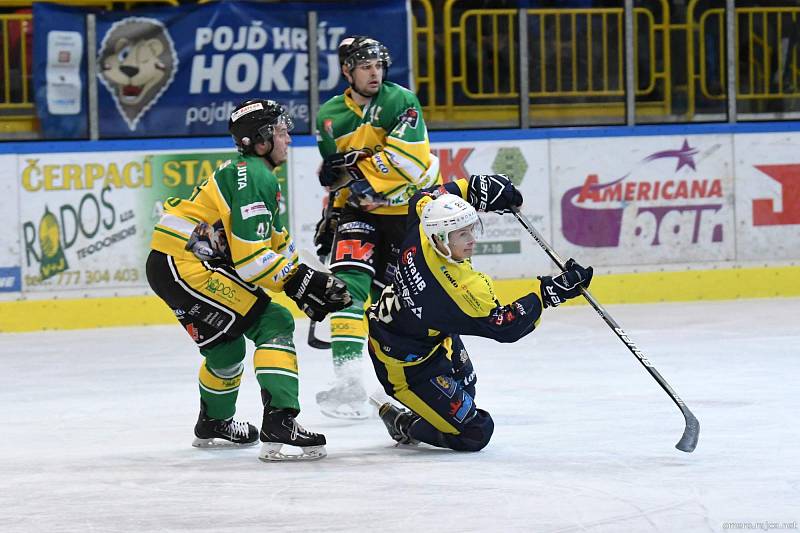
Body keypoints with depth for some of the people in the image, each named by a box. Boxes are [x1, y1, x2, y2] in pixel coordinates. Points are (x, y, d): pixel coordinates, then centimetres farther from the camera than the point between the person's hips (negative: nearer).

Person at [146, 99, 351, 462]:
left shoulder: (253, 174, 21)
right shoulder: (254, 177, -13)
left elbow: (277, 243, 23)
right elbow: (251, 255, -19)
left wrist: (308, 281, 11)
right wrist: (301, 283, -11)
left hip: (171, 266, 11)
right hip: (183, 265, -11)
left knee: (226, 346, 26)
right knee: (273, 324, -14)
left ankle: (213, 425, 48)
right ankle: (278, 424, -24)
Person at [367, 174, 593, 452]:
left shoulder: (421, 232, -20)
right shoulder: (463, 290, -38)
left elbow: (423, 199, 4)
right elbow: (504, 327, -25)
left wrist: (475, 188, -5)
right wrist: (548, 293, -26)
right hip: (406, 364, -9)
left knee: (465, 384, 33)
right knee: (475, 433, -6)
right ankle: (404, 425, 15)